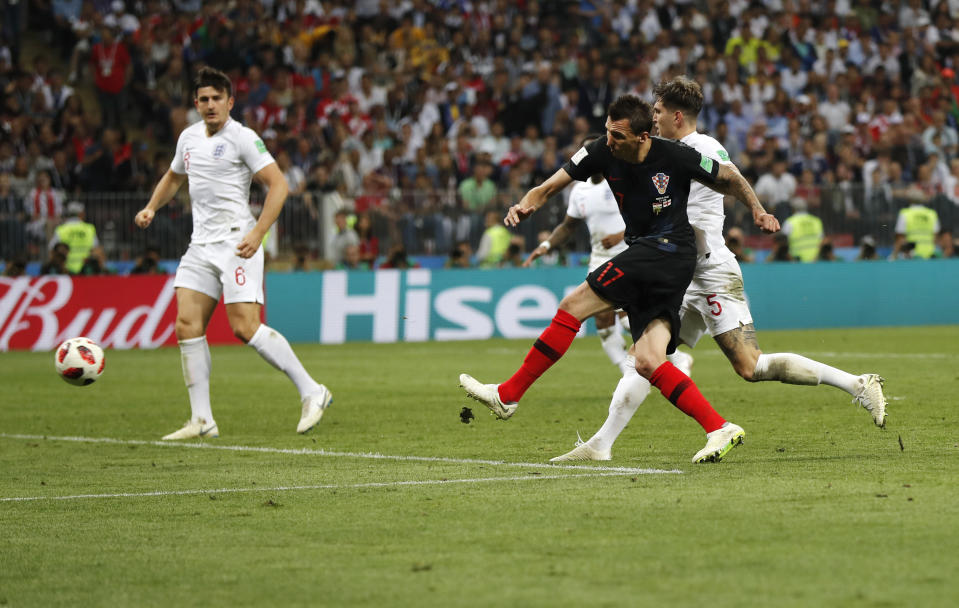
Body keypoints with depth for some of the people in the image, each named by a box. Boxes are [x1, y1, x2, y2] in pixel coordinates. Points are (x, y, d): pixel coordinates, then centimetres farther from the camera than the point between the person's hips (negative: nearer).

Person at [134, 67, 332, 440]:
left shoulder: (242, 138, -7)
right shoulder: (189, 137, 15)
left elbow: (278, 184, -12)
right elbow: (173, 177, 34)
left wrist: (258, 232, -22)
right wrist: (151, 208, 17)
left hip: (236, 242, -7)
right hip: (200, 246, 7)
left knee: (245, 327, -15)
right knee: (188, 325, -4)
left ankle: (312, 393, -5)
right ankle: (202, 421, -1)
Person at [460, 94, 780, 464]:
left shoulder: (677, 157, -10)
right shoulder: (601, 152, 1)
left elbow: (729, 179, 8)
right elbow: (550, 186, 0)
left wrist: (758, 211, 2)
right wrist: (527, 205, -19)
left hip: (669, 250, -7)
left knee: (573, 306, -13)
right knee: (646, 362, -8)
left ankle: (508, 395, -7)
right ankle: (720, 429, -10)